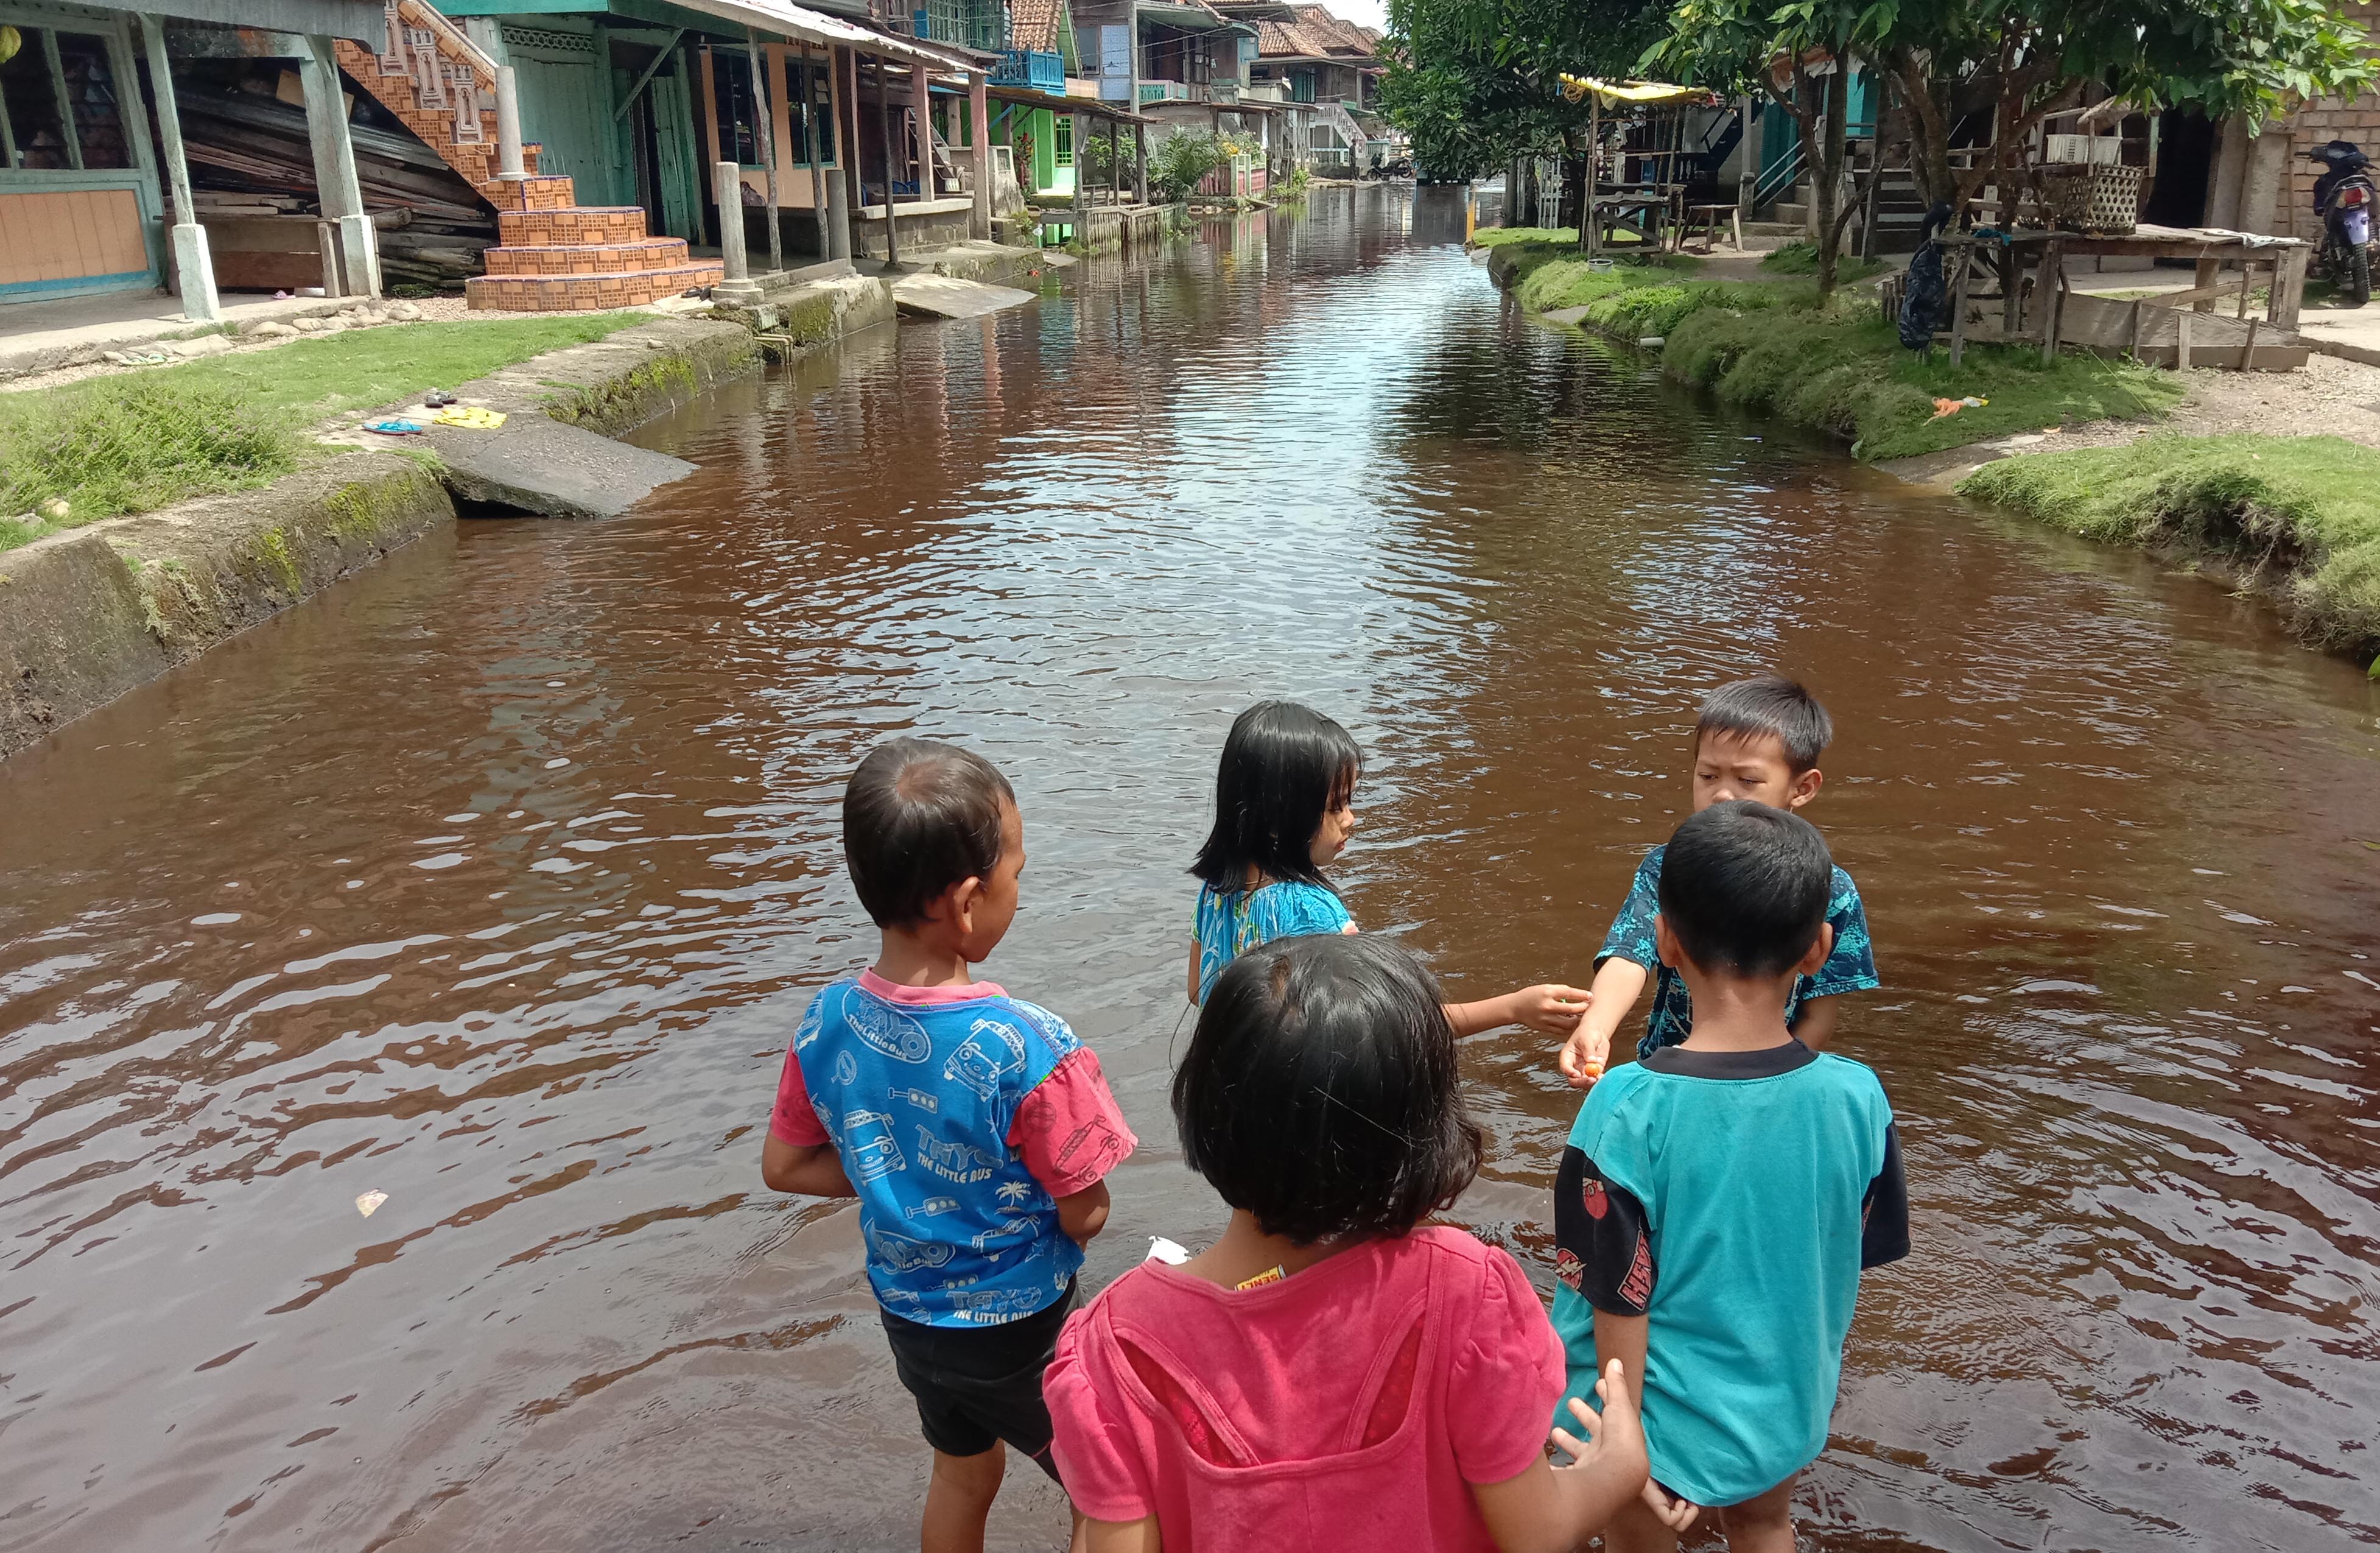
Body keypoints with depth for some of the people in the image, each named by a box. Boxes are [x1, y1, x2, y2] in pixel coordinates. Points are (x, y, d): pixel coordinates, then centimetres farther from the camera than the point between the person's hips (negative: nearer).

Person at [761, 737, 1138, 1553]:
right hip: (1019, 1330, -5)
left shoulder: (827, 1023, -15)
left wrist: (905, 1176, 1)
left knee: (962, 1472, 31)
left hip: (907, 1315, 6)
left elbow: (784, 1166, -1)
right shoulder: (1031, 1050, -32)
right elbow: (1084, 1216, -21)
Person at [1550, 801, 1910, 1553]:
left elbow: (1620, 1302, -21)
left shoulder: (1627, 1110, -29)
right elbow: (1858, 1260, -3)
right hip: (1788, 1409, 3)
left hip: (1668, 1418, -3)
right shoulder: (1859, 1099, -18)